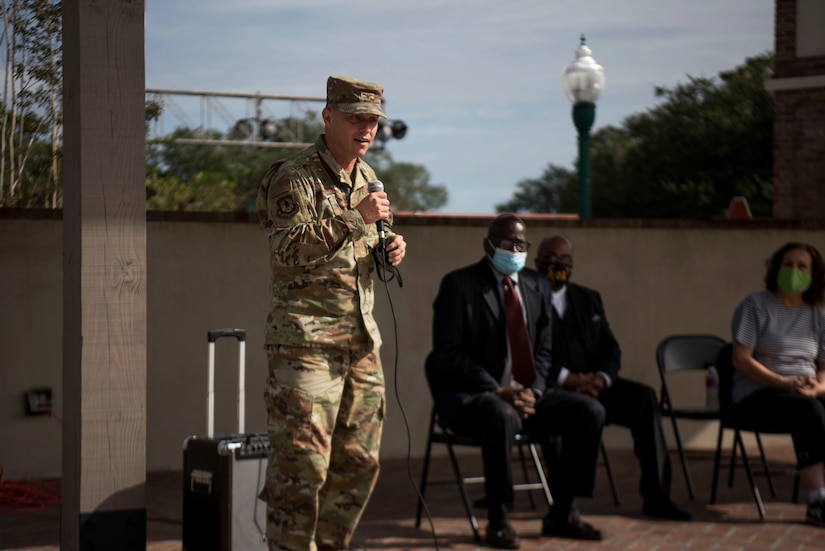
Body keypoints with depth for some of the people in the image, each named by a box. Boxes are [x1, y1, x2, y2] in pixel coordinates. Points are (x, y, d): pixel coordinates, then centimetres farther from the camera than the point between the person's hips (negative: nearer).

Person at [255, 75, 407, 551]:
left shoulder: (368, 178, 15)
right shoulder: (294, 178, -9)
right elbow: (289, 250, -21)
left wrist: (393, 248, 5)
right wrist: (355, 217, -24)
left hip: (361, 340, 8)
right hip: (306, 340, -8)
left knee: (359, 461, 11)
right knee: (302, 463, -8)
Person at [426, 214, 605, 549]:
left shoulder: (537, 285, 12)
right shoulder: (459, 285, -6)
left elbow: (543, 351, 14)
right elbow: (447, 356, -12)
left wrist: (533, 391, -7)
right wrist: (497, 391, -21)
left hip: (525, 393, 7)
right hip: (468, 396, -6)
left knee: (590, 411, -12)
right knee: (502, 416, -39)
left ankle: (561, 514, -2)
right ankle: (497, 521, -23)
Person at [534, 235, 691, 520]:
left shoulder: (589, 299, 22)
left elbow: (610, 349, 14)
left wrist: (600, 379, -8)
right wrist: (568, 379, -21)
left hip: (593, 384, 5)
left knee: (644, 397, -21)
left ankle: (656, 496, -21)